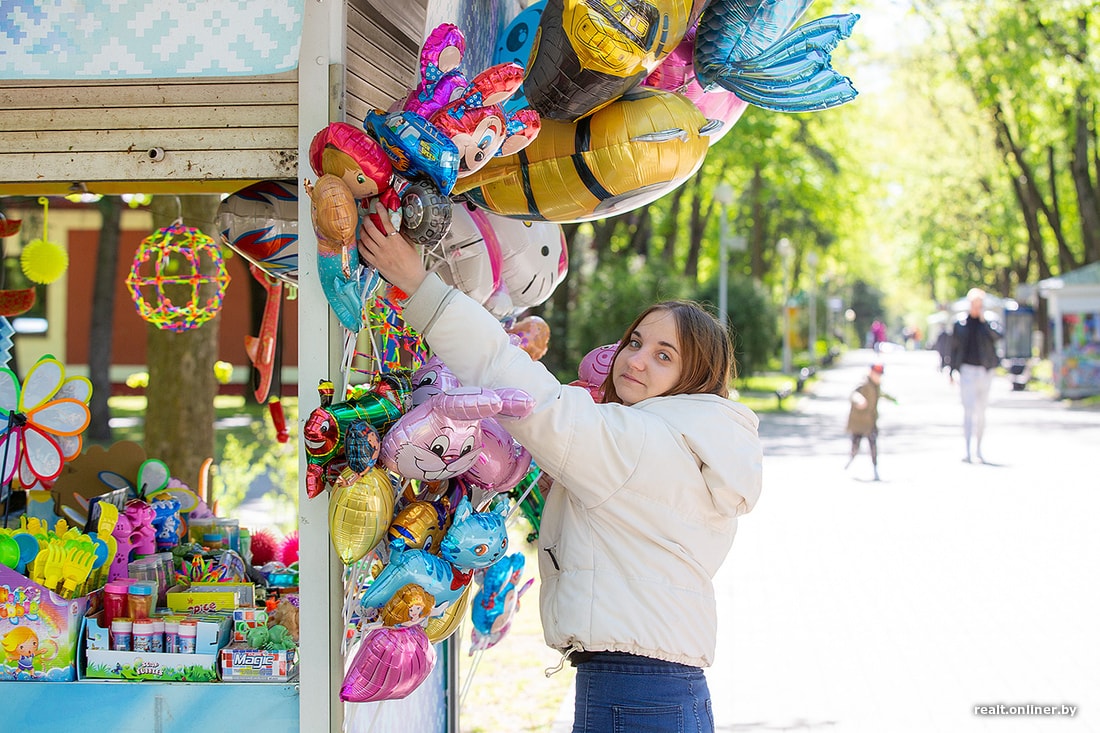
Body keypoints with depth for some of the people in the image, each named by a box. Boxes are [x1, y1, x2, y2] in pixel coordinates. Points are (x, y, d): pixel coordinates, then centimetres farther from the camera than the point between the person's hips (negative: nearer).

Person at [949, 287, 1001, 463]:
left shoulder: (989, 322, 5)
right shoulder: (961, 323, 4)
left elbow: (996, 336, -15)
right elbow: (954, 348, 8)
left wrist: (983, 320, -16)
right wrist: (951, 371, 6)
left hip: (985, 370, 2)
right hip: (968, 368, -2)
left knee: (981, 410, 9)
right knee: (968, 409, -10)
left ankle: (978, 449, 18)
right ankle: (967, 449, -12)